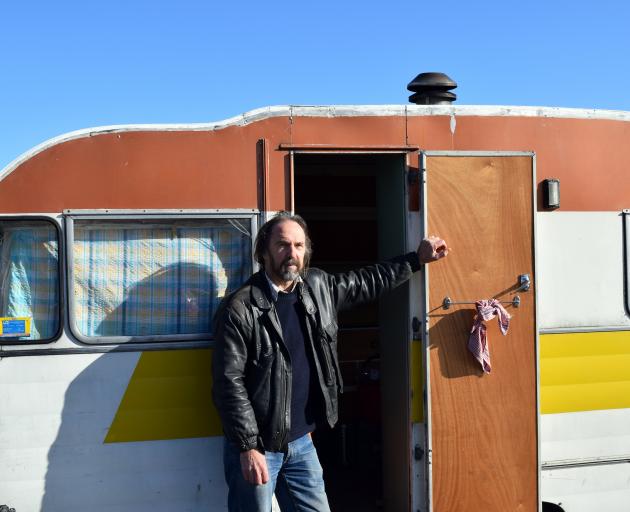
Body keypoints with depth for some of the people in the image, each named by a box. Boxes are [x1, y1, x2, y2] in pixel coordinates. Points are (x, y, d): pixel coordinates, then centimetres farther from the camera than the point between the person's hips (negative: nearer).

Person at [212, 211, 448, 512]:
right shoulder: (240, 309, -15)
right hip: (257, 446, -6)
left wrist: (417, 259, 22)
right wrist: (248, 448, -19)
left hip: (301, 444, 6)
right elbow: (229, 382, -16)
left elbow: (367, 283, 21)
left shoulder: (318, 287, 5)